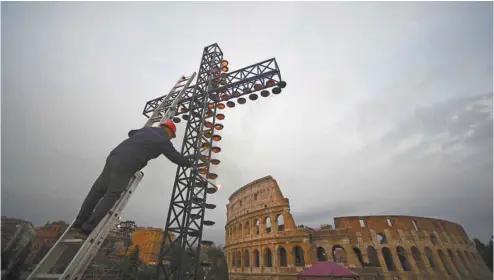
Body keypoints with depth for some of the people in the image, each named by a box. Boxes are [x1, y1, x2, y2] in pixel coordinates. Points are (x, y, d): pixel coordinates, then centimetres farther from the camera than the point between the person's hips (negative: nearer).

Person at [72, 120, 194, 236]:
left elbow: (131, 133, 42)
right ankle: (89, 227, -3)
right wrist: (190, 163, 21)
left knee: (97, 190, 11)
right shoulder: (164, 140, 2)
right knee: (111, 196, -3)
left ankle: (80, 222, 17)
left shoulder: (147, 129, 23)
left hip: (114, 155, 8)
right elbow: (176, 157, 6)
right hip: (126, 164, -8)